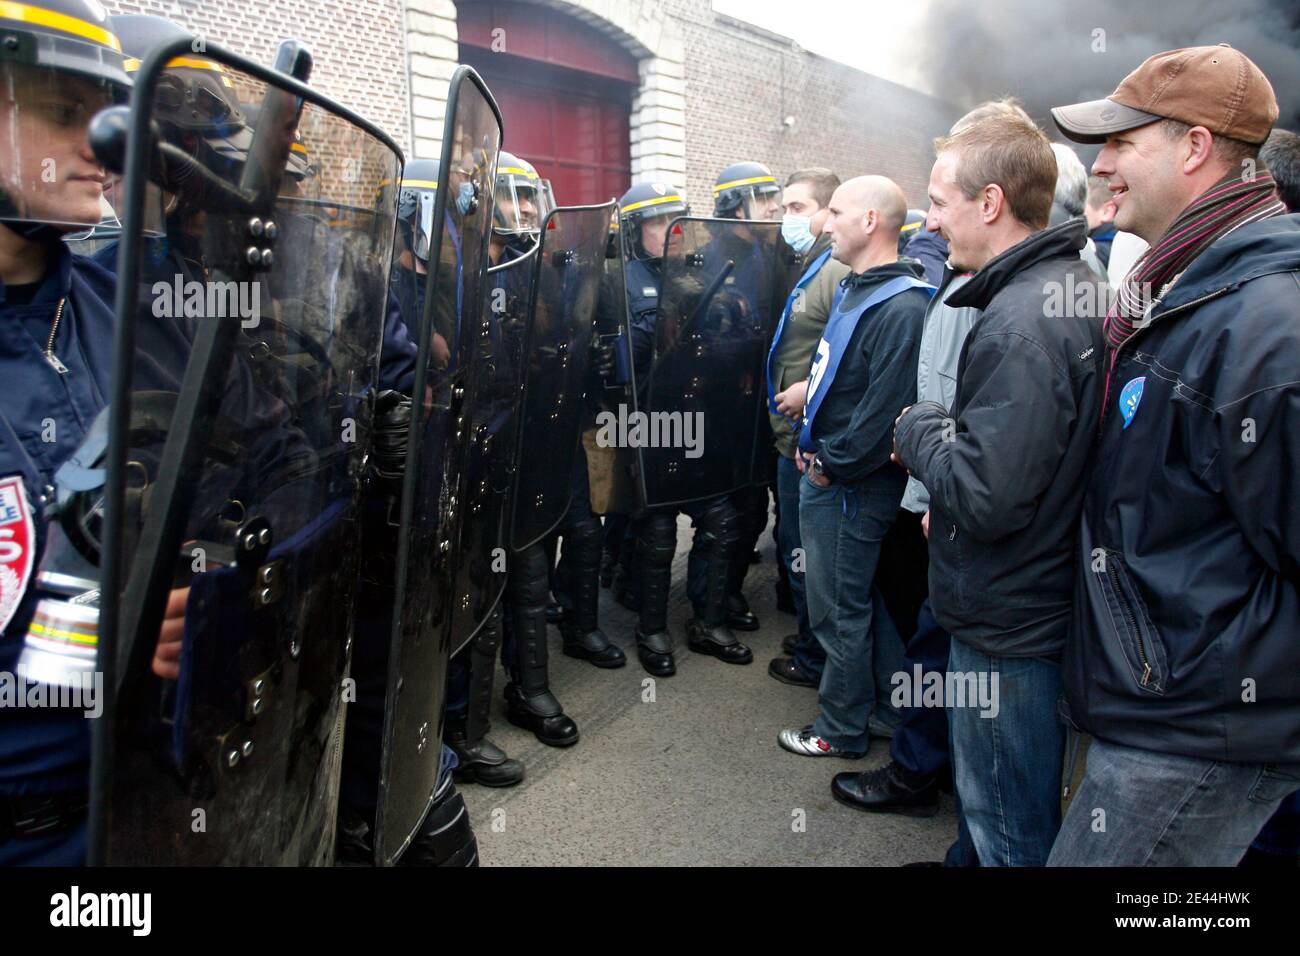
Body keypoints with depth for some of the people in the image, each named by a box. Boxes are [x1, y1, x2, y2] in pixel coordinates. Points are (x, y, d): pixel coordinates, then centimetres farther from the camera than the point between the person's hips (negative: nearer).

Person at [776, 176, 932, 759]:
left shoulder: (901, 309, -22)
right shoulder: (854, 289, 11)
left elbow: (885, 409, -26)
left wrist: (831, 464, -17)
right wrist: (812, 446, 9)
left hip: (852, 487, -10)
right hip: (824, 471, 10)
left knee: (840, 610, 5)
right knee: (861, 598, 21)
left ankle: (841, 729, 25)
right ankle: (889, 708, 38)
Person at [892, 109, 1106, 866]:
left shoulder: (1019, 323, -25)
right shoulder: (1077, 287, 7)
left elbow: (985, 496, -30)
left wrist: (920, 428, -14)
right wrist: (944, 430, 4)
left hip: (1007, 627, -10)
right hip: (1047, 602, 10)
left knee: (1010, 833, 10)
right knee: (1031, 811, 28)